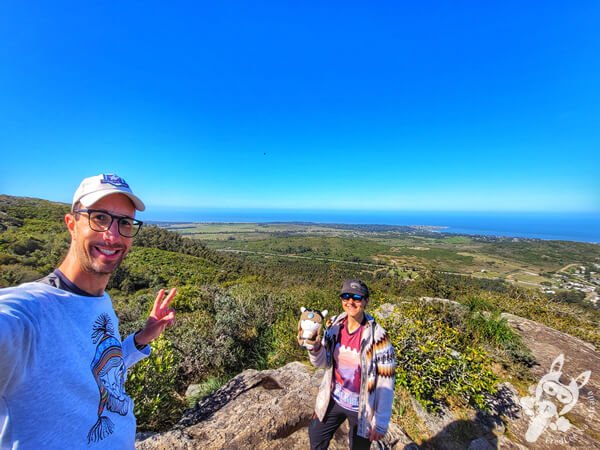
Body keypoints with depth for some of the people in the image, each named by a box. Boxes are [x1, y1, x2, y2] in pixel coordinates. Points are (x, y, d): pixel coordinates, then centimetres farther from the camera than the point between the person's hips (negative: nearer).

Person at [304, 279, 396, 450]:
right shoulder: (335, 325, -14)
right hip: (333, 400, 4)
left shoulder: (377, 336, -27)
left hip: (362, 408, -4)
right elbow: (321, 362, -5)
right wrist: (314, 346, -25)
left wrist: (381, 423, -12)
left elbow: (386, 382, -18)